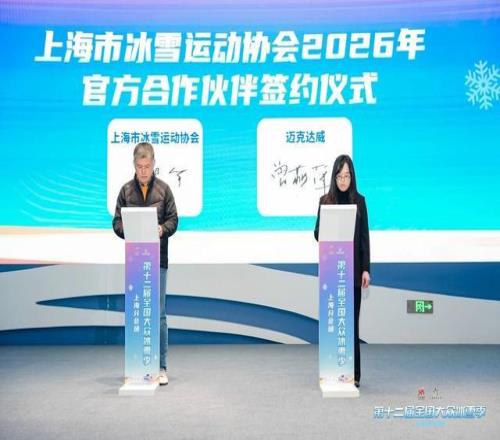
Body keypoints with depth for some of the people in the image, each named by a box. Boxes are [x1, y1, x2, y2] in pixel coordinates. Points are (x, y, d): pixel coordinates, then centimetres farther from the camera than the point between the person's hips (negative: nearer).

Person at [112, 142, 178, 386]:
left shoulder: (163, 189, 4)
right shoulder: (126, 190, 7)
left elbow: (173, 220, 3)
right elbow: (116, 222, 6)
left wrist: (162, 229, -17)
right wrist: (127, 231, -15)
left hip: (158, 259, -1)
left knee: (158, 313, 0)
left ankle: (161, 367, 8)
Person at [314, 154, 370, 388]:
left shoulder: (359, 201, 4)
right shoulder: (325, 200, 5)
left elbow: (365, 236, 3)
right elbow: (317, 233, 6)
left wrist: (366, 269, -2)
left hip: (353, 267, -1)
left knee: (352, 319, 2)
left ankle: (353, 373, 8)